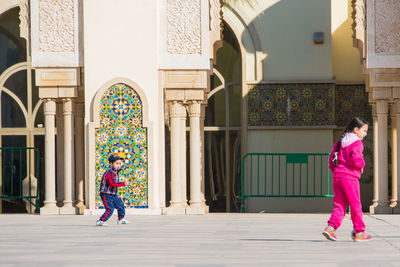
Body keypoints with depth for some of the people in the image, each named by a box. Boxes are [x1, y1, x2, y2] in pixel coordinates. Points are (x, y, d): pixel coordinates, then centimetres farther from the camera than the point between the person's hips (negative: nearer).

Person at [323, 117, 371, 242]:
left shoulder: (340, 142, 18)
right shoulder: (356, 143, -8)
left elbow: (331, 159, 17)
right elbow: (356, 159, -21)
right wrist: (362, 165, -2)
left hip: (337, 175, 7)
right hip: (350, 177, -7)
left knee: (339, 204, 8)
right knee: (355, 205, 2)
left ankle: (331, 227, -10)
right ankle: (359, 232, 7)